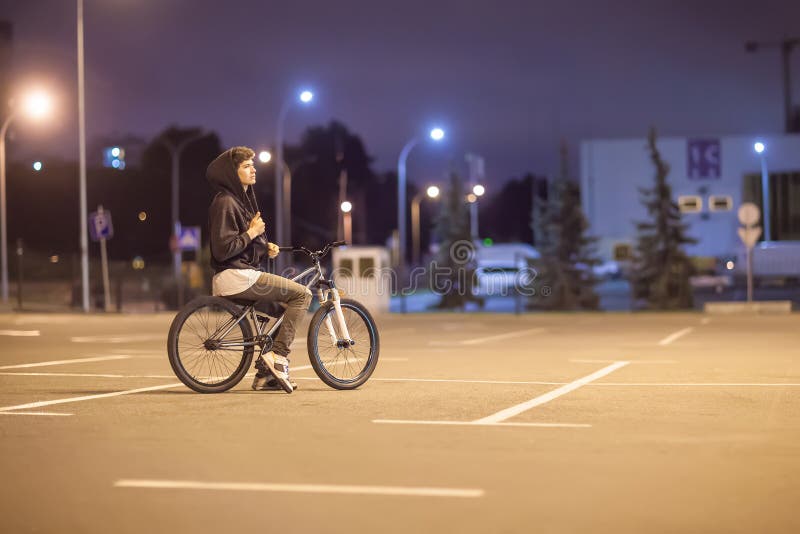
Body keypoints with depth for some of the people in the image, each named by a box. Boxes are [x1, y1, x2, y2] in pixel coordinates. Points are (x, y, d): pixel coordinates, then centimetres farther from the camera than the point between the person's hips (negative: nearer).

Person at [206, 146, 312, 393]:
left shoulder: (244, 199, 18)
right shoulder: (225, 202, -13)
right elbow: (222, 250, -21)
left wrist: (267, 247, 9)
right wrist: (251, 233, -14)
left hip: (245, 273, 10)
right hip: (234, 277, -10)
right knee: (302, 294, -13)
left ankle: (265, 374, 15)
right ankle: (277, 356, -13)